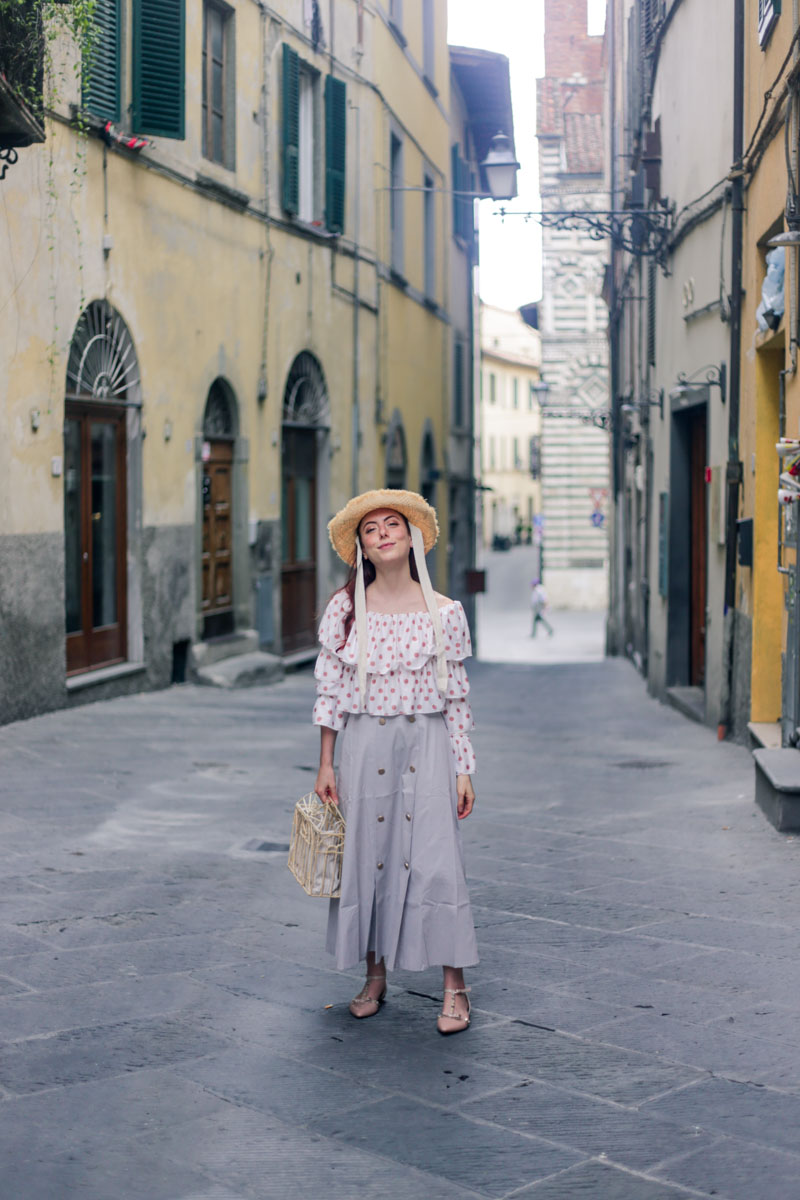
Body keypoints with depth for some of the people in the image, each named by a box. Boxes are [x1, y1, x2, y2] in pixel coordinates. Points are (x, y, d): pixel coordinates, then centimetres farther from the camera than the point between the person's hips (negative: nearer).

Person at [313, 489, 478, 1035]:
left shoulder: (445, 612, 0)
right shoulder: (345, 610, 1)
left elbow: (457, 697, 4)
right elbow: (331, 691, 5)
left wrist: (464, 770, 2)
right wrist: (325, 765, 3)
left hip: (427, 744, -1)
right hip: (366, 743, 1)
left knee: (435, 860, -6)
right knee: (366, 856, 6)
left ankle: (455, 987, 1)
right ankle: (375, 976, 20)